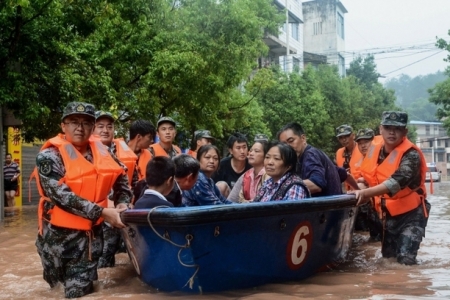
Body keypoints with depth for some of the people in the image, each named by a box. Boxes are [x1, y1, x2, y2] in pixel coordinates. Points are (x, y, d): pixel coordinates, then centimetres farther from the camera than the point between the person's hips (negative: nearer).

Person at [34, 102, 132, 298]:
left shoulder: (100, 151, 3)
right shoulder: (50, 156, -12)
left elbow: (120, 178, 18)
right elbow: (61, 195, -23)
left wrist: (122, 202, -2)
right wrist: (102, 212, -27)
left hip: (91, 234, 4)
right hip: (60, 234, -4)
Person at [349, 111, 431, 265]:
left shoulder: (410, 154, -21)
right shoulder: (374, 149, -1)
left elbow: (398, 180, -38)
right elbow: (369, 176, 18)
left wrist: (366, 193, -47)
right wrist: (361, 191, 2)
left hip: (411, 213, -6)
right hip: (388, 214, 7)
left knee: (406, 258, -17)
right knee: (388, 255, 15)